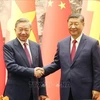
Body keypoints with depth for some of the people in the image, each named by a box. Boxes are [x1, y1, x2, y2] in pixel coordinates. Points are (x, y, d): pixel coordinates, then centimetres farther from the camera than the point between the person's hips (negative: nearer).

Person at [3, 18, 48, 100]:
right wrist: (32, 72, -26)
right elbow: (11, 66, -18)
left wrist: (42, 91, 8)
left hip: (34, 92, 5)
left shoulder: (36, 46, 10)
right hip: (16, 92, -4)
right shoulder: (9, 46, -5)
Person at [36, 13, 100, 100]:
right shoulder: (61, 43, 8)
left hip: (84, 89, -4)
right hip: (66, 90, 4)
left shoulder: (92, 43, -4)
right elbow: (57, 63, 13)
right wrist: (43, 70, -4)